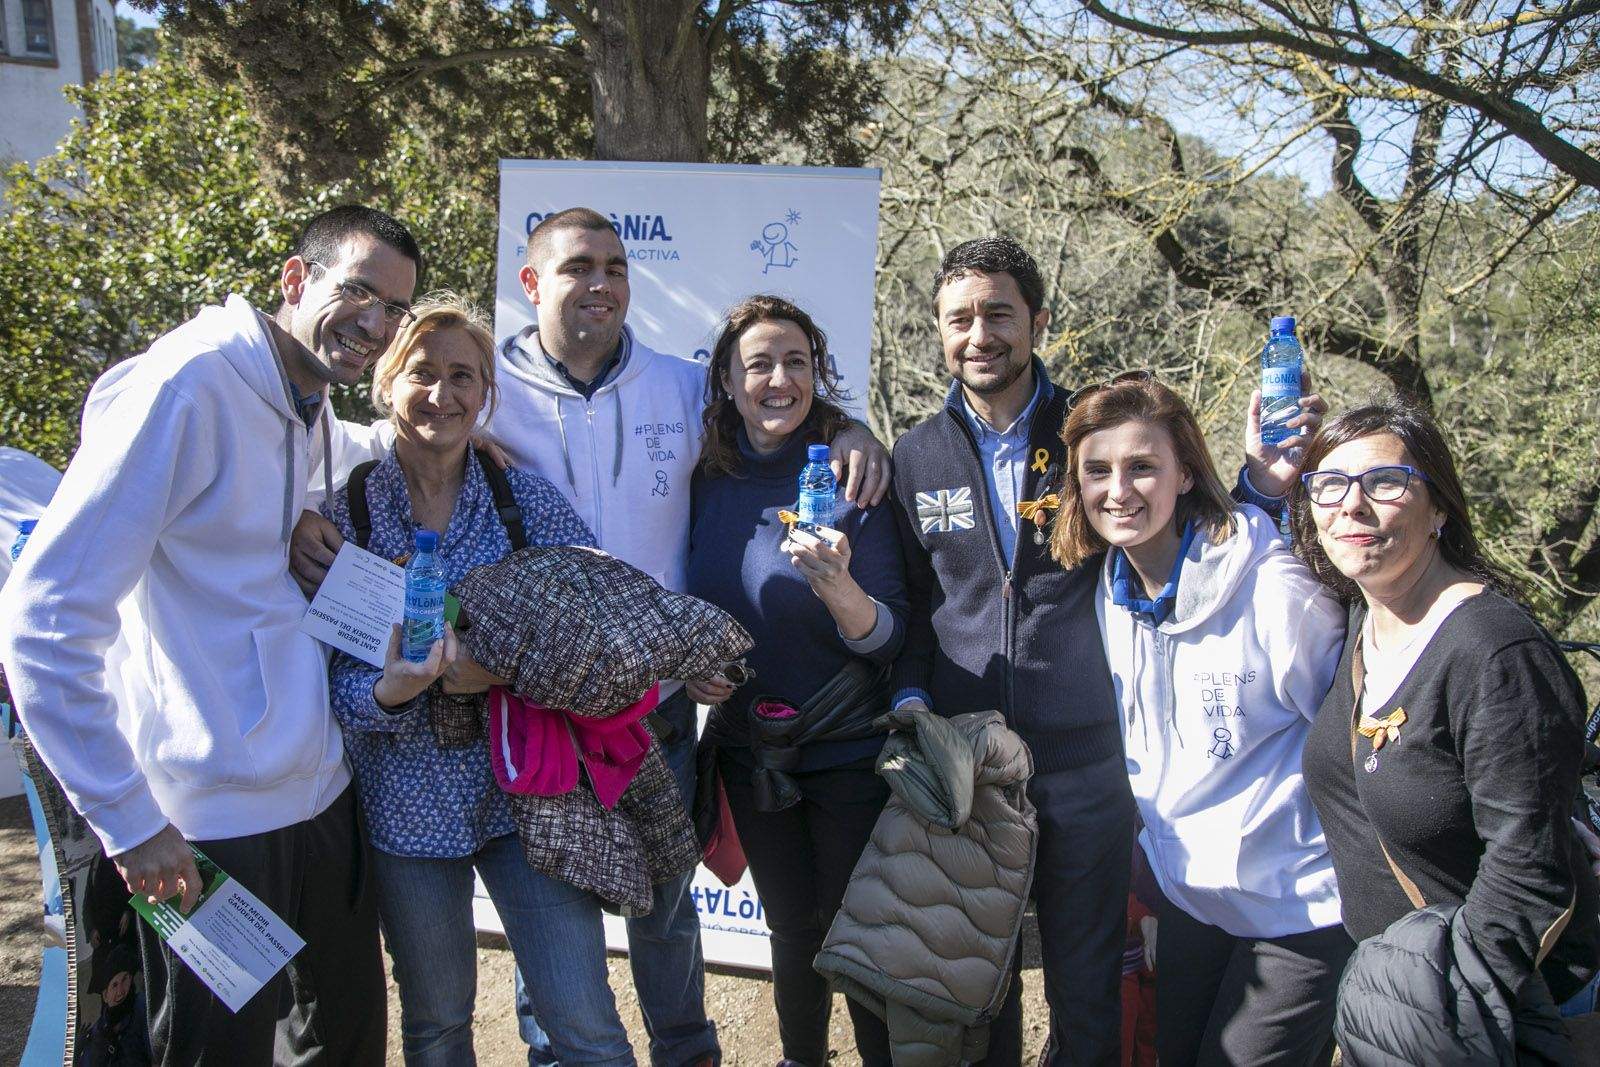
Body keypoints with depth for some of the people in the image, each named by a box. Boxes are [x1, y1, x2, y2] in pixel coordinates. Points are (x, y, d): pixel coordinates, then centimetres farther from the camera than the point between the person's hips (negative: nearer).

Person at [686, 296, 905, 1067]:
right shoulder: (705, 483, -2)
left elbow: (888, 641, -15)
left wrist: (836, 583, -34)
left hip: (849, 753, -3)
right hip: (749, 749, 4)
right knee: (793, 924, 19)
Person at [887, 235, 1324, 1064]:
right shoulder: (917, 455, 4)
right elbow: (910, 600, 9)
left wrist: (1261, 484, -14)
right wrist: (911, 697, -6)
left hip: (1084, 768, -1)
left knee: (1087, 993, 12)